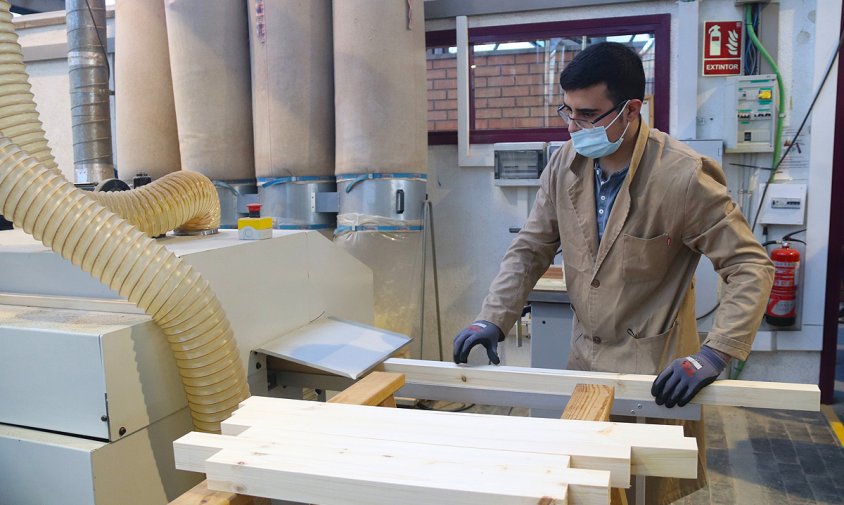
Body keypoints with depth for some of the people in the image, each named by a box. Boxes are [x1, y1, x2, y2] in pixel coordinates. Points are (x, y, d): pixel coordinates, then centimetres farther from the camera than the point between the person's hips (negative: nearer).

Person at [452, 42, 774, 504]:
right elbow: (530, 249, 1)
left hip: (654, 369, -5)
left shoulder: (683, 176, -20)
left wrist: (714, 355, -26)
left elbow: (750, 266, -15)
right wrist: (493, 320, -10)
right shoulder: (565, 163, -5)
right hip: (584, 354, 5)